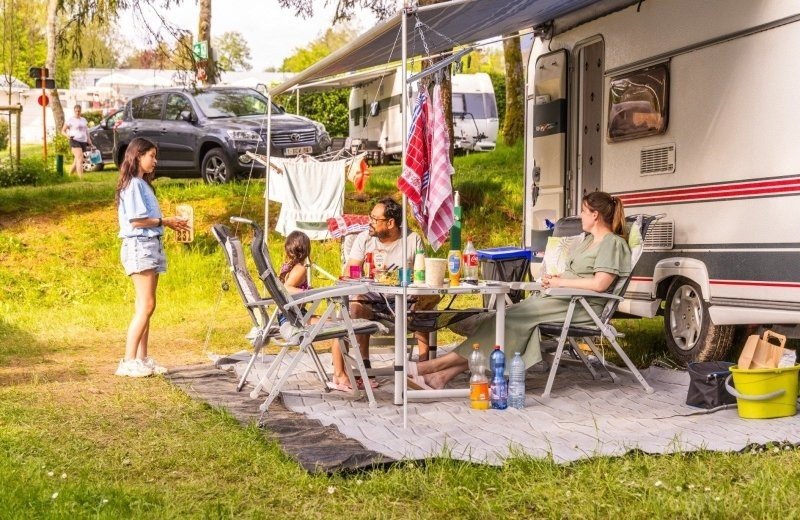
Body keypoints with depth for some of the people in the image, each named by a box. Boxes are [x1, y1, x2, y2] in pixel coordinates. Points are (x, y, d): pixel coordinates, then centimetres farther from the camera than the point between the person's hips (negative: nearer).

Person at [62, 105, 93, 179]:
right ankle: (81, 177, -27)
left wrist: (90, 142, 16)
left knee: (77, 160, 10)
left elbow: (86, 132, 22)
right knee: (80, 159, -20)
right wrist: (67, 135, -18)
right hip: (75, 141, -6)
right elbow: (63, 131, 3)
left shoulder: (83, 120, 17)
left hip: (83, 142, 6)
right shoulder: (70, 120, 1)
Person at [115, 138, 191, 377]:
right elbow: (136, 220, -17)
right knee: (146, 306, -12)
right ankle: (128, 362, -11)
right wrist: (165, 221, -9)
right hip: (139, 247, -10)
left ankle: (142, 359, 13)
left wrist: (169, 222, 6)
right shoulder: (133, 184, -10)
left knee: (145, 306, 9)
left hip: (151, 246, 10)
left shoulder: (143, 184, 19)